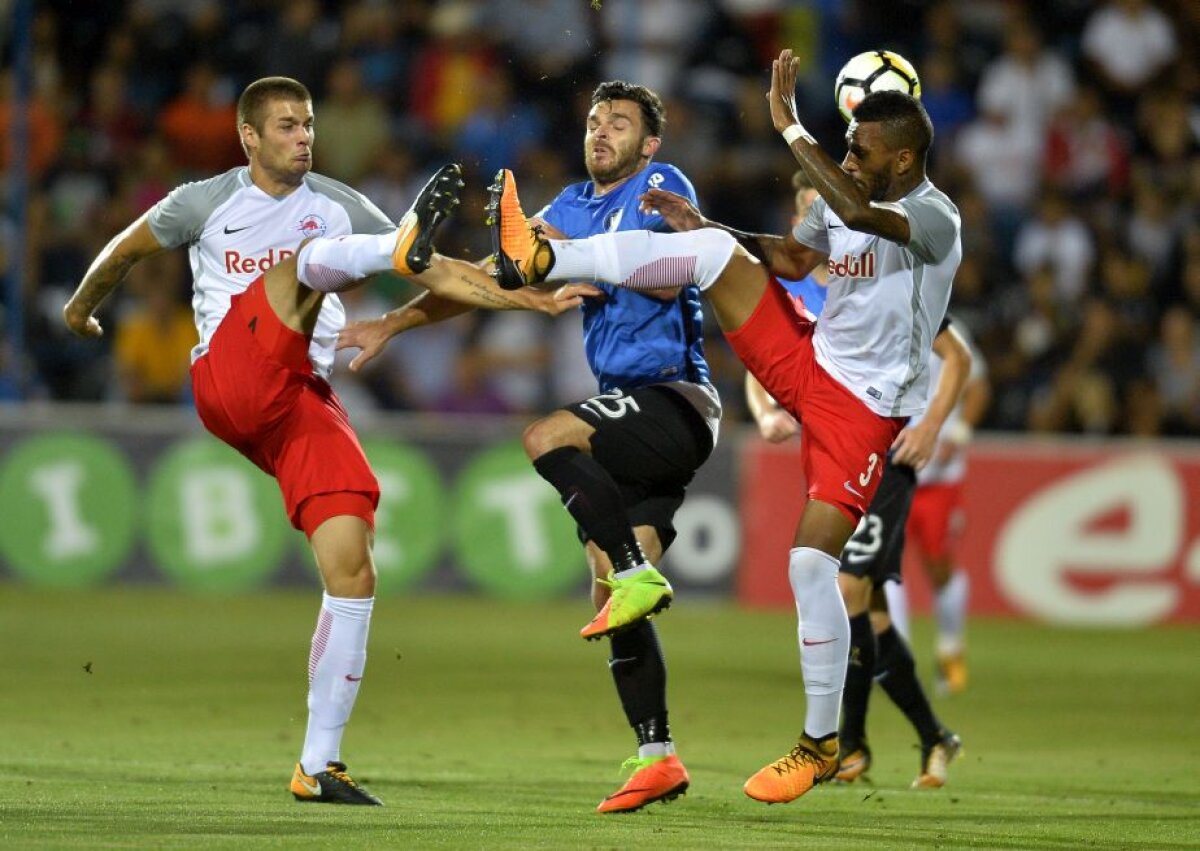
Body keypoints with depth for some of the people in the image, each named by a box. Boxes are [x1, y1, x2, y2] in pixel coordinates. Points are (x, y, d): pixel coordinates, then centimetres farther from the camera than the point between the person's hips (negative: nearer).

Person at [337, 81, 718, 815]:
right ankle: (658, 757, 1)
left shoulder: (663, 187, -3)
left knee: (548, 439, -30)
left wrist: (576, 253, -22)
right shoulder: (572, 206, 18)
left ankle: (638, 572, -25)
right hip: (632, 412, 8)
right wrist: (394, 325, 15)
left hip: (676, 399, -8)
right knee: (611, 595, 0)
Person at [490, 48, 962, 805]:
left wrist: (790, 125, -38)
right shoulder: (848, 200, 3)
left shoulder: (935, 217, -21)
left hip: (863, 405, -7)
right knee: (714, 249, -12)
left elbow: (858, 212, -42)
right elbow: (795, 259, 21)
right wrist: (703, 225, 11)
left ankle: (821, 745, 0)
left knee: (811, 565, -15)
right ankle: (536, 260, -21)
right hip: (805, 360, 7)